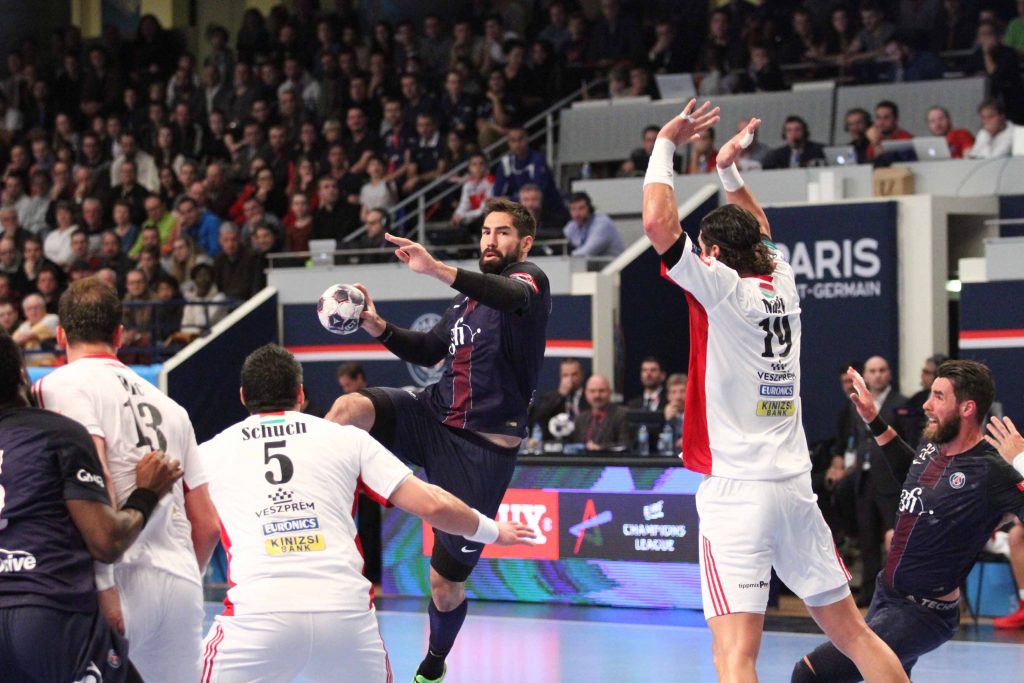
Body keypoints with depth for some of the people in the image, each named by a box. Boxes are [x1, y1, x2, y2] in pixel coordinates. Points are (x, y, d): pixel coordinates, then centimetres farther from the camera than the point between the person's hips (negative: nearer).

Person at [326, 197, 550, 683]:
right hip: (434, 416, 6)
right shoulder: (470, 294, 17)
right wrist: (379, 328, 6)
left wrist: (437, 270, -49)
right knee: (350, 407, -27)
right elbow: (429, 351, 28)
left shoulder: (530, 279, -7)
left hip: (485, 448, -6)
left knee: (445, 583, 2)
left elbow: (513, 297, -33)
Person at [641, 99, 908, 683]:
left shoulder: (722, 288, -6)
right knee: (853, 632, 14)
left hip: (737, 491, -7)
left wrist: (666, 144, -4)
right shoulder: (783, 284, 11)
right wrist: (730, 172, 36)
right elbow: (759, 233, 34)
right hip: (796, 487, 7)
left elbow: (659, 223, -17)